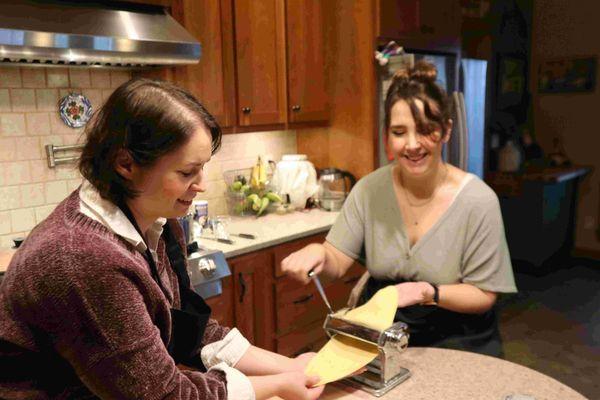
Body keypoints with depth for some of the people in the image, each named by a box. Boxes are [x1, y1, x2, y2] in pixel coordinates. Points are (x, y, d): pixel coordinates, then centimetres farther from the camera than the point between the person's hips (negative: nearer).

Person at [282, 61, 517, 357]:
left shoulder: (478, 201, -15)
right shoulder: (368, 190, -6)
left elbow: (483, 296, -9)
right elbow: (337, 263, -5)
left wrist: (429, 293, -26)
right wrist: (319, 253, -27)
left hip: (453, 337, -1)